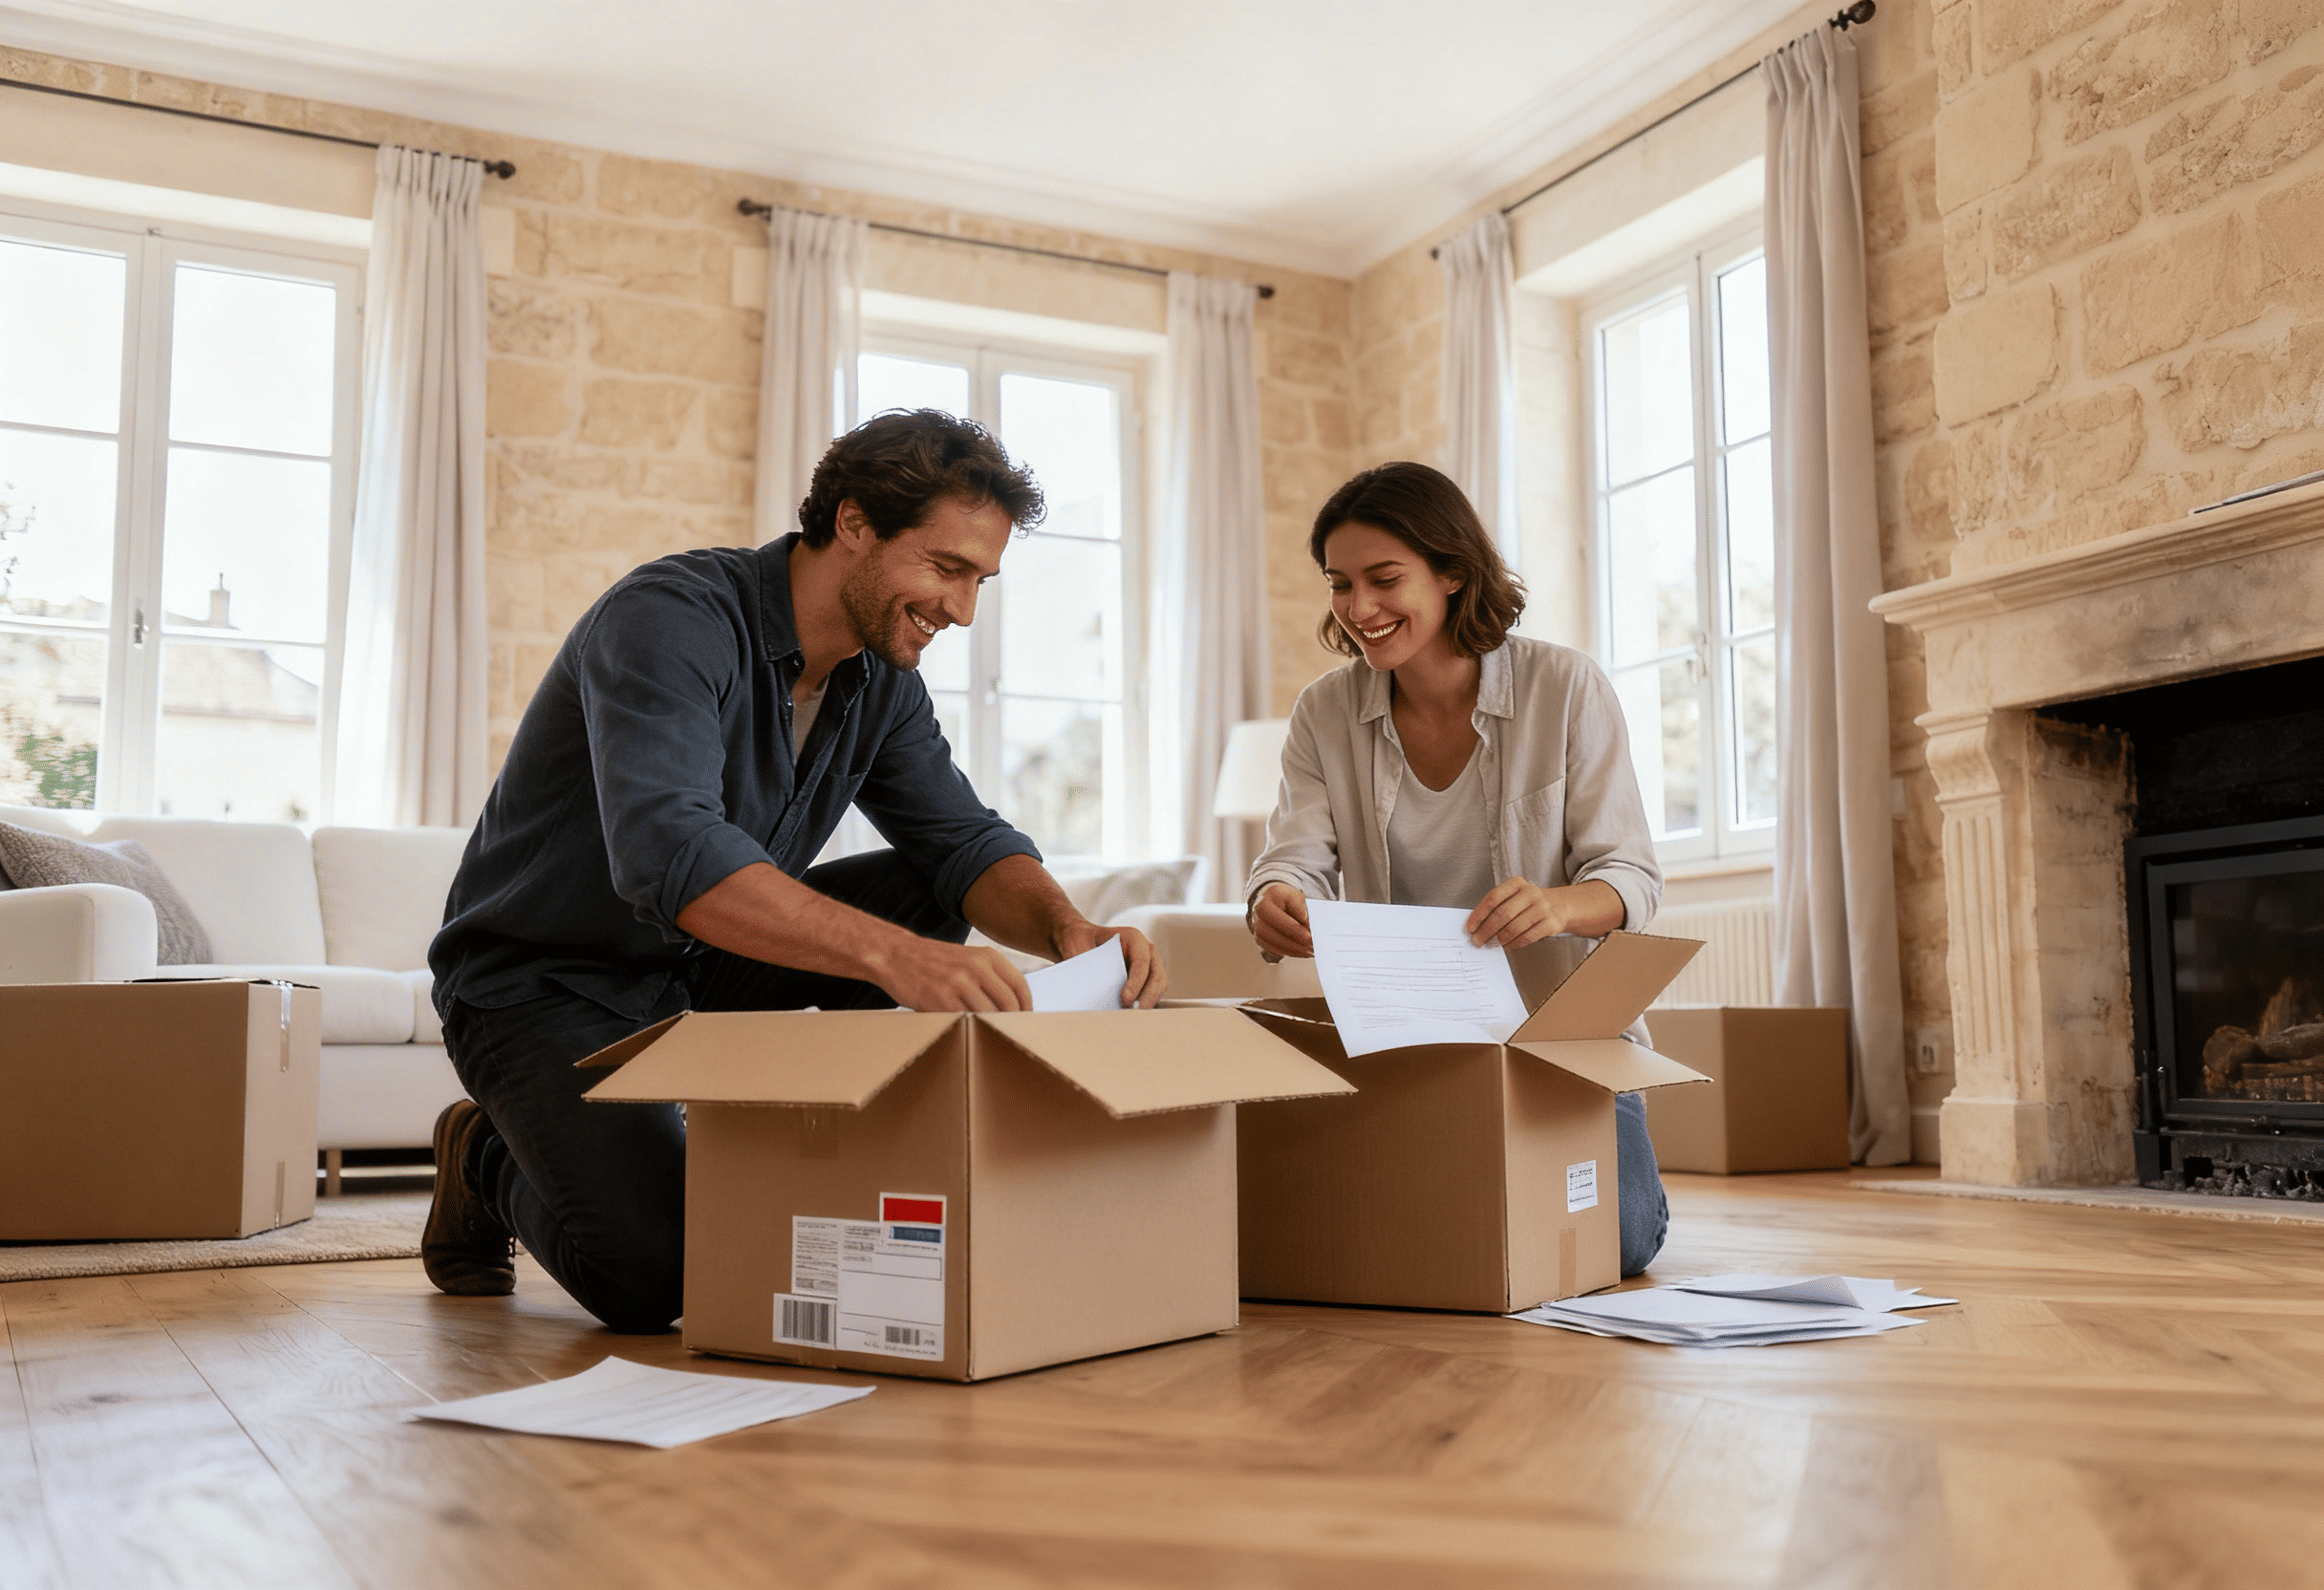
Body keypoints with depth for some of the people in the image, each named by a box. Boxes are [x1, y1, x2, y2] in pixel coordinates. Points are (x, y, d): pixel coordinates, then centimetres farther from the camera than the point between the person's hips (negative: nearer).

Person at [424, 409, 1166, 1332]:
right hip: (541, 981, -7)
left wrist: (1068, 931, -28)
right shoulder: (671, 617, -26)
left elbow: (965, 841, -5)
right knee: (651, 1277, -24)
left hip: (704, 969, 7)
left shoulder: (881, 680, -1)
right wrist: (890, 955, -53)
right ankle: (491, 1159, 8)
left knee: (927, 893, -10)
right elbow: (668, 855, -41)